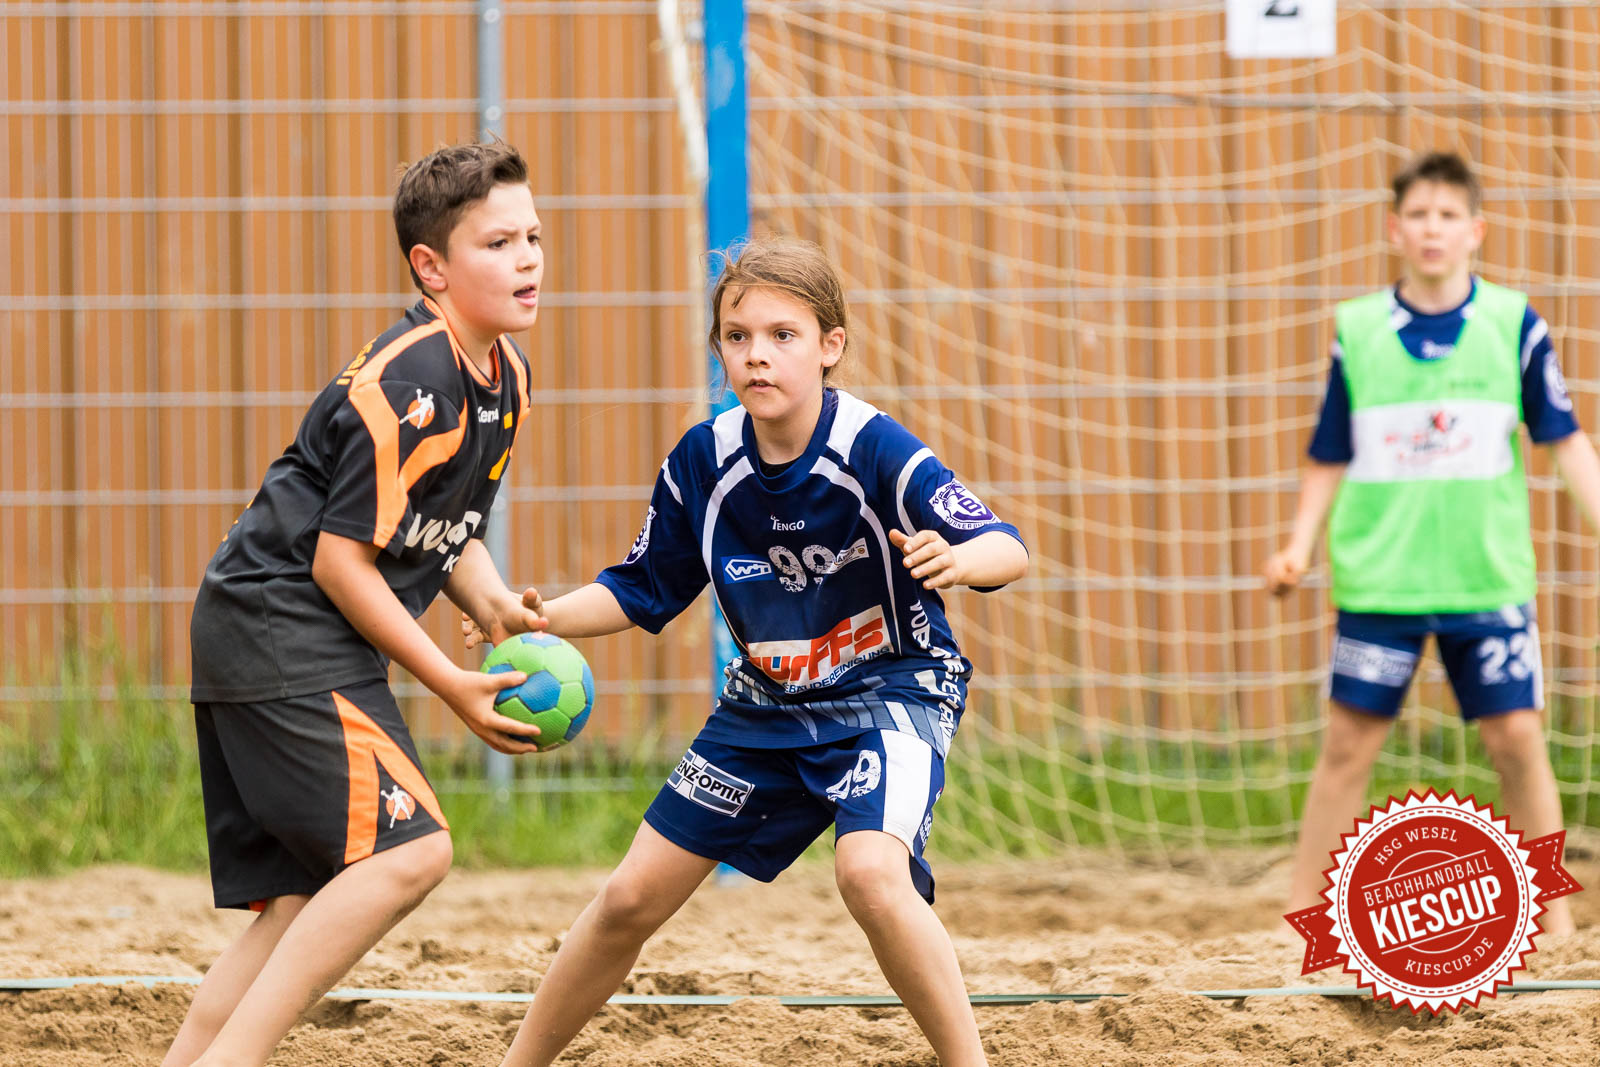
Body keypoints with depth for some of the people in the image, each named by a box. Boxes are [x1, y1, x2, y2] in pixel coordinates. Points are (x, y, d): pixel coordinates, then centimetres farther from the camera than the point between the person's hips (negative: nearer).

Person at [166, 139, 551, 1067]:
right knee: (407, 849, -19)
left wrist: (499, 607, 1)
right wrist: (452, 685, -15)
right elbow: (339, 558, -19)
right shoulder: (408, 385, -20)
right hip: (278, 630, -10)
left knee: (307, 899, 6)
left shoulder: (505, 376, 10)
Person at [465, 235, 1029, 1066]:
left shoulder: (874, 450, -23)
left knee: (870, 871, -34)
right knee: (634, 898, 7)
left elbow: (1008, 548, -26)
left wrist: (959, 559, -50)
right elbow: (642, 590, 4)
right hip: (768, 702, 5)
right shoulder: (705, 461, -9)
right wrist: (545, 617, -13)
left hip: (891, 691, -5)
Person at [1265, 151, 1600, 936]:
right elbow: (1330, 460, 9)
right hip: (1379, 577, 0)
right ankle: (1299, 918, 8)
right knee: (1348, 744, 2)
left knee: (1517, 738, 0)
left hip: (1488, 575, 0)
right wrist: (1299, 547, 0)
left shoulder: (1513, 325, 0)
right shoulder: (1356, 331, 3)